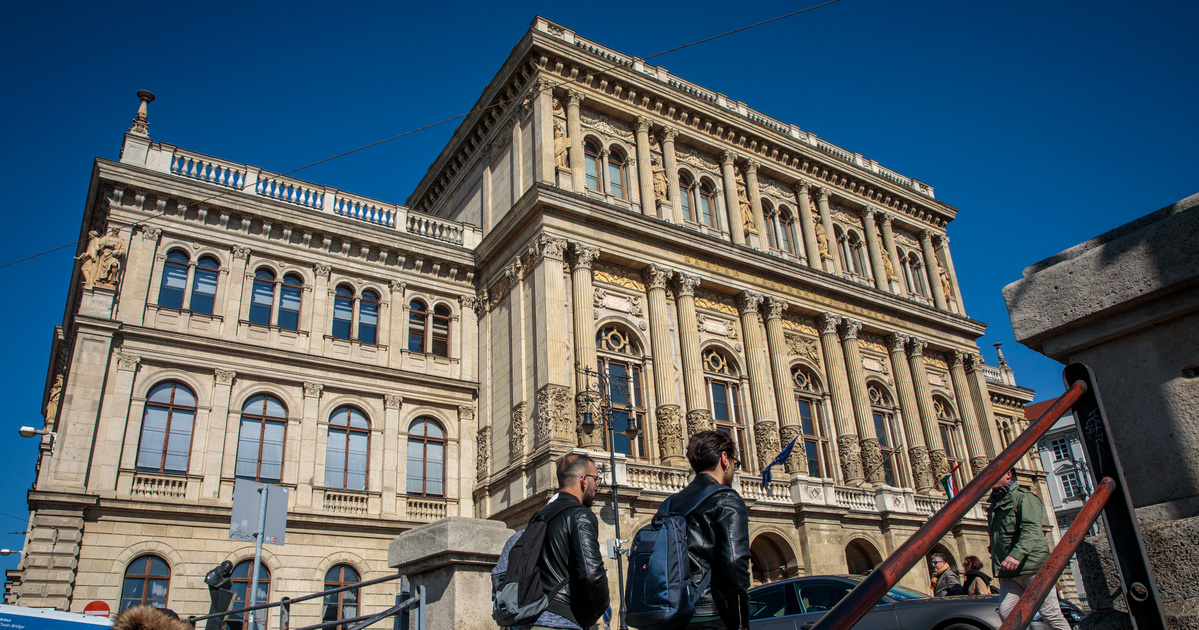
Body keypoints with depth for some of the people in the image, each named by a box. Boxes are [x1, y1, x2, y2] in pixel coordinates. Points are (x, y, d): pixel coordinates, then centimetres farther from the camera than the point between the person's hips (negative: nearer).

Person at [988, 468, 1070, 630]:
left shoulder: (1023, 497, -4)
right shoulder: (995, 504, 21)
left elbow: (1031, 530, -19)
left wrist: (1017, 555, -32)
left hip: (1032, 567, -7)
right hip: (1009, 572, 7)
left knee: (1050, 614, -3)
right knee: (1006, 613, -6)